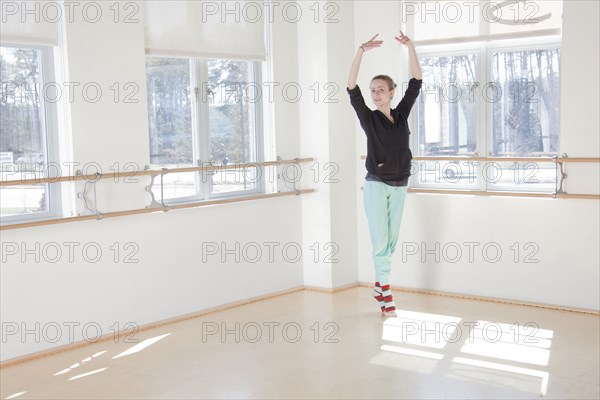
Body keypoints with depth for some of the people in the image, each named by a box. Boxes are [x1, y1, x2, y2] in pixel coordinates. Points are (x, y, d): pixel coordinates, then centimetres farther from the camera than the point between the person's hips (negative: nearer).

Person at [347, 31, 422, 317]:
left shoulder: (401, 114, 4)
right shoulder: (368, 118, -4)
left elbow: (416, 82, -1)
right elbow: (351, 89, -17)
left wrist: (410, 48, -10)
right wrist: (361, 52, -26)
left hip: (399, 186, 4)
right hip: (376, 185, -4)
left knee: (391, 241, 11)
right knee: (380, 241, -7)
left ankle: (379, 285, 25)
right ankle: (385, 292, 0)